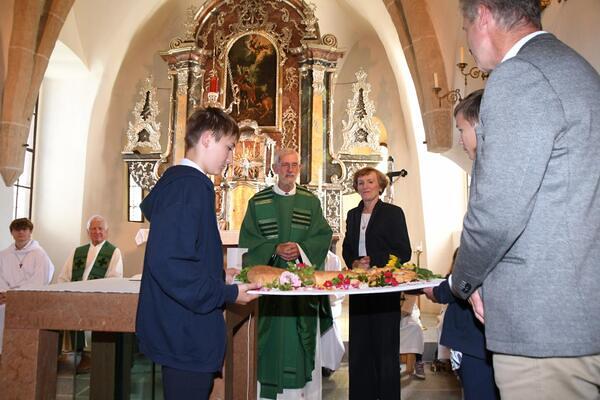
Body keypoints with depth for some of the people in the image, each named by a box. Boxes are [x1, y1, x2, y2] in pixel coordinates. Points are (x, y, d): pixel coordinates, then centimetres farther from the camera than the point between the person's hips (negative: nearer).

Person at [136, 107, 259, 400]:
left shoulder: (172, 180, 11)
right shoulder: (192, 185, -19)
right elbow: (168, 262, -28)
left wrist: (217, 277, 16)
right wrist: (227, 293, -18)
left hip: (173, 330, 10)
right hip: (188, 332, -10)